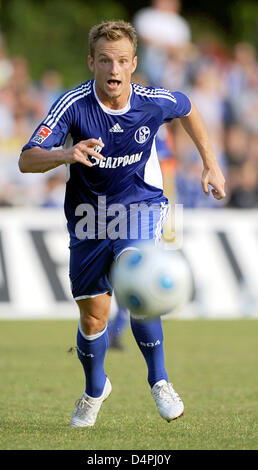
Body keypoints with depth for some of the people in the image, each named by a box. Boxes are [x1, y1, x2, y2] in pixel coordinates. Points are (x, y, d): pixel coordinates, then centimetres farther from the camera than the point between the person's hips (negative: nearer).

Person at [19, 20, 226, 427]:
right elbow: (27, 160, -29)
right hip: (89, 214, 1)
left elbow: (188, 110, 11)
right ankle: (95, 390, 35)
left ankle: (158, 379, -8)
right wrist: (66, 154, -48)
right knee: (93, 316, 4)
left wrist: (211, 164, 14)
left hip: (141, 206, -1)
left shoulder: (155, 102, -14)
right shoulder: (74, 105, -21)